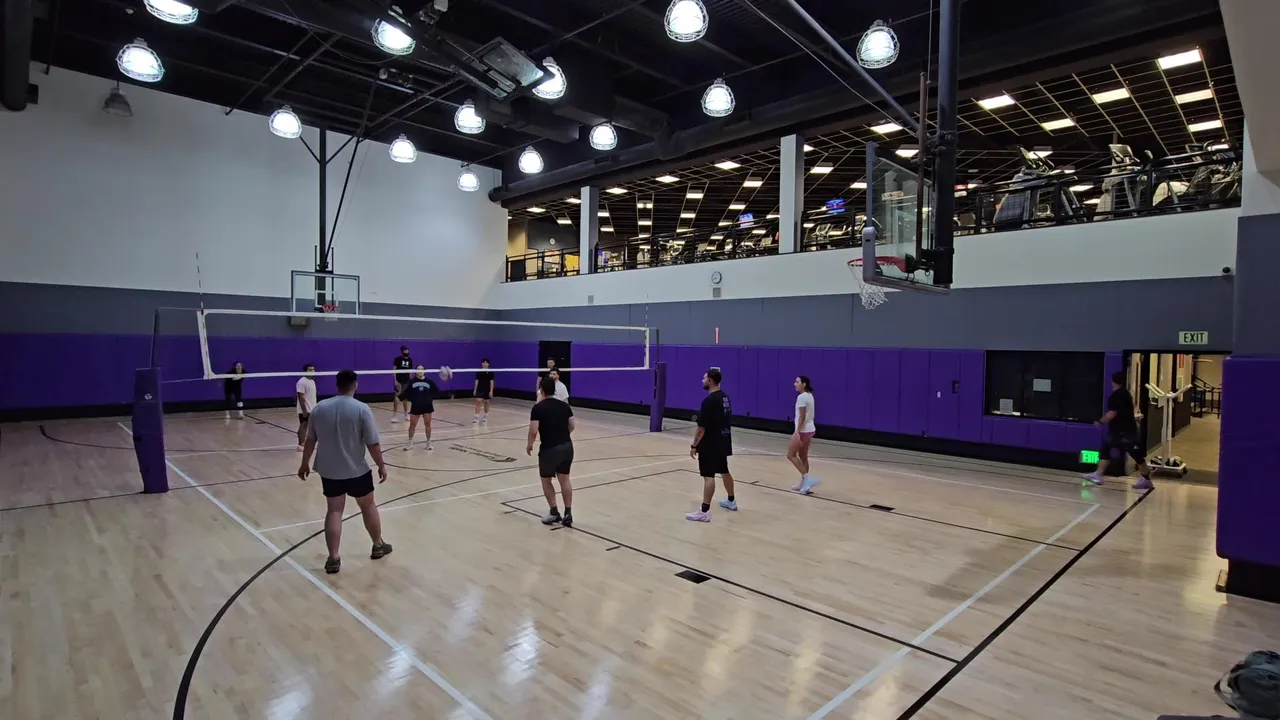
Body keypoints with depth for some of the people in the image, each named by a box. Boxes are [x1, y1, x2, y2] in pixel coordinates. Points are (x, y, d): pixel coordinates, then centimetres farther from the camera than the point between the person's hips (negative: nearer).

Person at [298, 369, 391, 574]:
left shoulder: (320, 408, -2)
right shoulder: (361, 409, -15)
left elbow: (310, 440, 6)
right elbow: (373, 443, -14)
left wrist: (305, 463, 18)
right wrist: (381, 466, -3)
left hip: (329, 470, 3)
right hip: (357, 470, -3)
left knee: (334, 511, 9)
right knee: (368, 506, 15)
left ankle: (333, 558, 6)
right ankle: (378, 546, 30)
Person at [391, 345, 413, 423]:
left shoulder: (410, 360, 7)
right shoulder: (398, 359, -6)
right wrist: (395, 380, -15)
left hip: (406, 381, 5)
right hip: (399, 381, -5)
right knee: (397, 397, -9)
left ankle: (406, 414, 21)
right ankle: (395, 415, -5)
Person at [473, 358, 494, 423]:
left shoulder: (490, 372, -5)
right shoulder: (479, 372, 1)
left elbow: (491, 382, -6)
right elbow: (477, 381, 6)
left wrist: (491, 391, -11)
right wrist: (475, 389, 4)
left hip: (487, 390, -1)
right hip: (480, 389, 1)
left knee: (486, 403, 11)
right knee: (478, 402, -10)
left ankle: (485, 416, 26)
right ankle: (477, 417, -10)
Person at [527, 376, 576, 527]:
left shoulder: (538, 408, -9)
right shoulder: (564, 405, 5)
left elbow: (533, 431, -15)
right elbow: (572, 426, 9)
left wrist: (529, 445, 2)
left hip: (549, 449, -5)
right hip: (567, 446, 5)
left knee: (546, 480, 15)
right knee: (565, 480, 14)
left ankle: (554, 513, 15)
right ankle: (568, 513, 12)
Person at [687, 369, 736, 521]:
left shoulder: (709, 400, -20)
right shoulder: (724, 397, 8)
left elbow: (702, 427, -20)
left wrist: (694, 445, -13)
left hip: (710, 445, -9)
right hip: (723, 442, 9)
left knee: (708, 476, -9)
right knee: (724, 471, 22)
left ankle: (705, 511, -8)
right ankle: (731, 501, 38)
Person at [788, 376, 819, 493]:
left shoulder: (801, 397, -17)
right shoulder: (809, 395, 11)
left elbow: (802, 417, -21)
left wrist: (797, 432, -22)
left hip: (803, 430, -10)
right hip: (809, 429, 10)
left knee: (791, 455, -1)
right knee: (803, 456, 14)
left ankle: (807, 477, -7)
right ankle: (804, 483, 18)